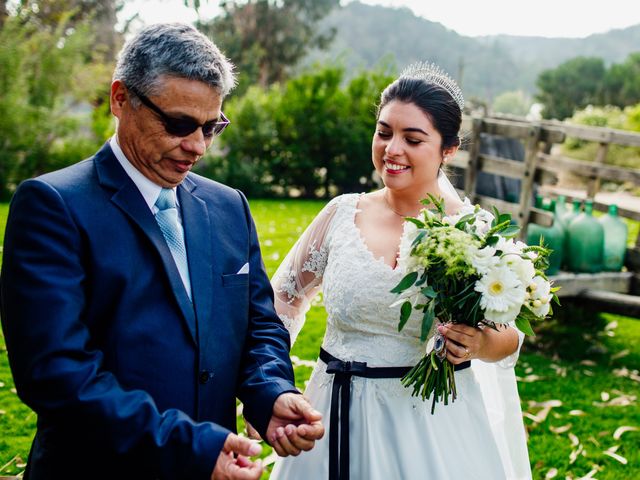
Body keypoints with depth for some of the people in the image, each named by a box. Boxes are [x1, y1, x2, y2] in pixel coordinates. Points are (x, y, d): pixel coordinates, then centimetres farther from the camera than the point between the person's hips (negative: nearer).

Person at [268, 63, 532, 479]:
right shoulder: (343, 213, -4)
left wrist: (480, 344, -23)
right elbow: (286, 295, 9)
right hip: (341, 419, 2)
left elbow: (509, 335, -1)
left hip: (433, 424, -2)